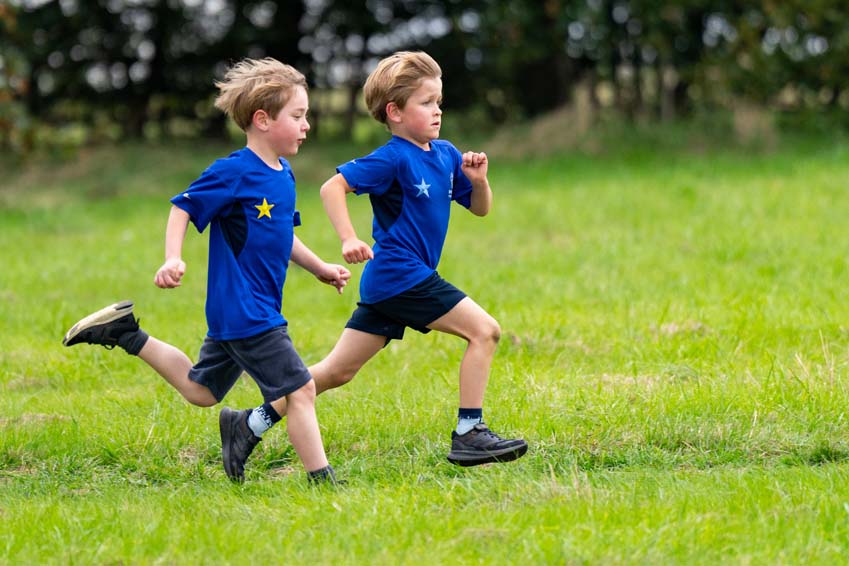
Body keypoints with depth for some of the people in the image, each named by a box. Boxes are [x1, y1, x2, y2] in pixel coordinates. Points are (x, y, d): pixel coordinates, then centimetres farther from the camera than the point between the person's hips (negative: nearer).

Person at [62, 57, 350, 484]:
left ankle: (126, 334, 29)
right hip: (244, 313, -10)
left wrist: (320, 268, 21)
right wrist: (172, 260, -24)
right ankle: (322, 481, -7)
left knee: (200, 391, 21)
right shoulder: (234, 173, -17)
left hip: (235, 315, 10)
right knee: (300, 389, -11)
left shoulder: (283, 175, 10)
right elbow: (183, 208, -11)